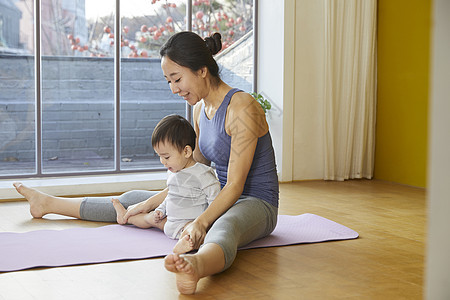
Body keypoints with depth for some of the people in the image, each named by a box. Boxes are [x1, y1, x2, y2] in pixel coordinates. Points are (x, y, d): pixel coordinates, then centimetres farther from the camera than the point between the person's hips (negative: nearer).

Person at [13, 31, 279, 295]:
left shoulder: (242, 107, -19)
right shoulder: (201, 108, 8)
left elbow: (235, 185, -24)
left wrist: (200, 223, -35)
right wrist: (151, 202, 12)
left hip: (255, 204, -9)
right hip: (218, 200, 9)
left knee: (223, 229, -47)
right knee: (132, 201, 17)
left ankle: (196, 266, -82)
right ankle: (48, 204, 33)